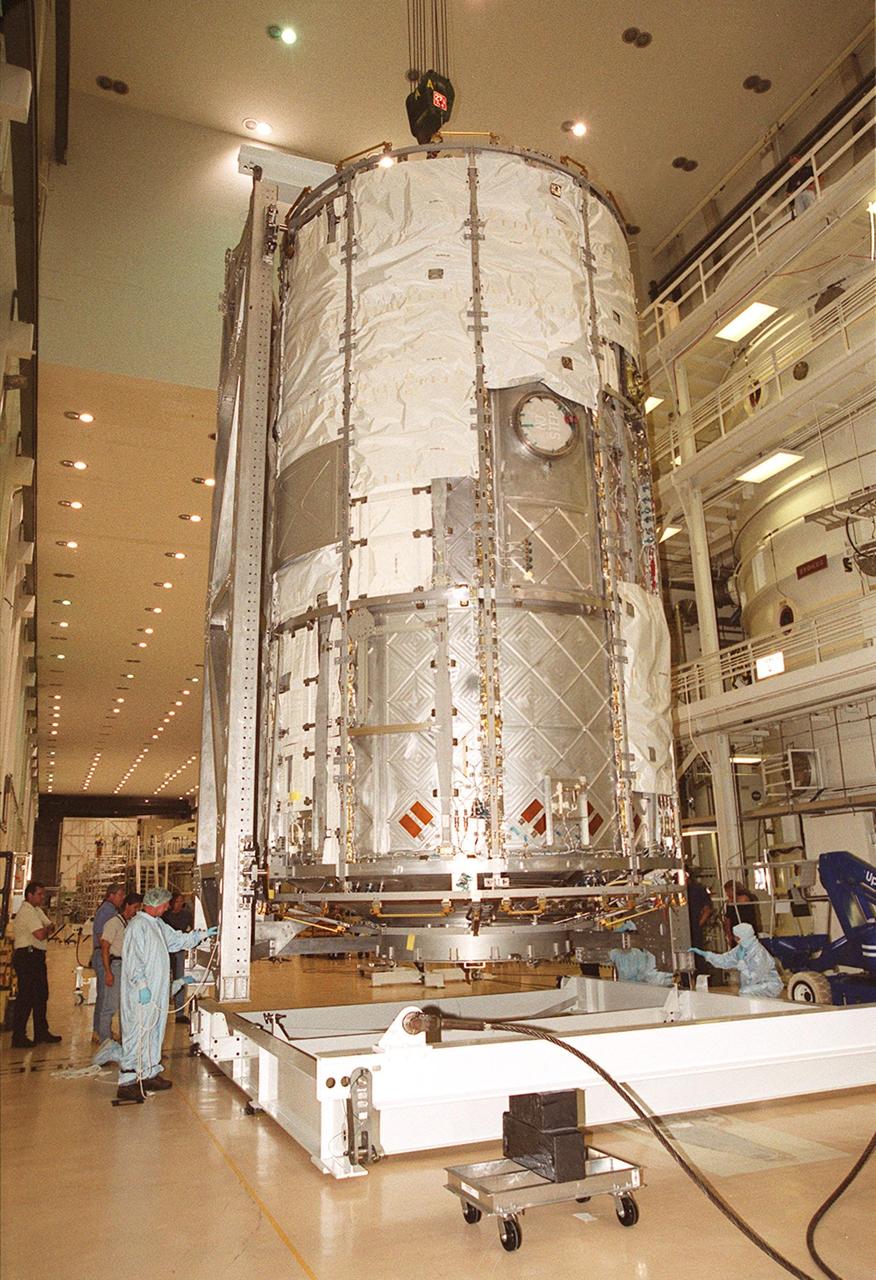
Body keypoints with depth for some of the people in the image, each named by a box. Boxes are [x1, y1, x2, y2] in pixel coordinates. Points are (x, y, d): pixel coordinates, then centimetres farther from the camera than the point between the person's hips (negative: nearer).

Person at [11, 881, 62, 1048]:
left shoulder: (37, 910, 16)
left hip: (36, 957, 10)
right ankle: (18, 1037, 2)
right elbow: (40, 934, -24)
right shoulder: (27, 911, -16)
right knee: (26, 997, -5)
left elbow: (49, 925, 13)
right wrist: (47, 929, -3)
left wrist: (46, 930, -8)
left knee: (41, 995, 14)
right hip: (27, 957, -10)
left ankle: (41, 1032, 23)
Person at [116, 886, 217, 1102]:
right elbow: (132, 958, -21)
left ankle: (149, 1075, 25)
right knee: (137, 1035, -7)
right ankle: (127, 1083, -2)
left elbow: (178, 940, 26)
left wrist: (203, 934, 25)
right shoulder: (138, 925, -16)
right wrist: (141, 985, -24)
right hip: (142, 994, -10)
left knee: (154, 1032, 15)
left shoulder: (157, 924, 15)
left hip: (157, 991, 10)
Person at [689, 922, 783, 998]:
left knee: (745, 993, -27)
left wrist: (741, 961, -20)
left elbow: (751, 978, -24)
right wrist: (703, 953, 0)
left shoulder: (759, 954, -25)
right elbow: (725, 960, 5)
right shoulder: (742, 948, 0)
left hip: (770, 986, -7)